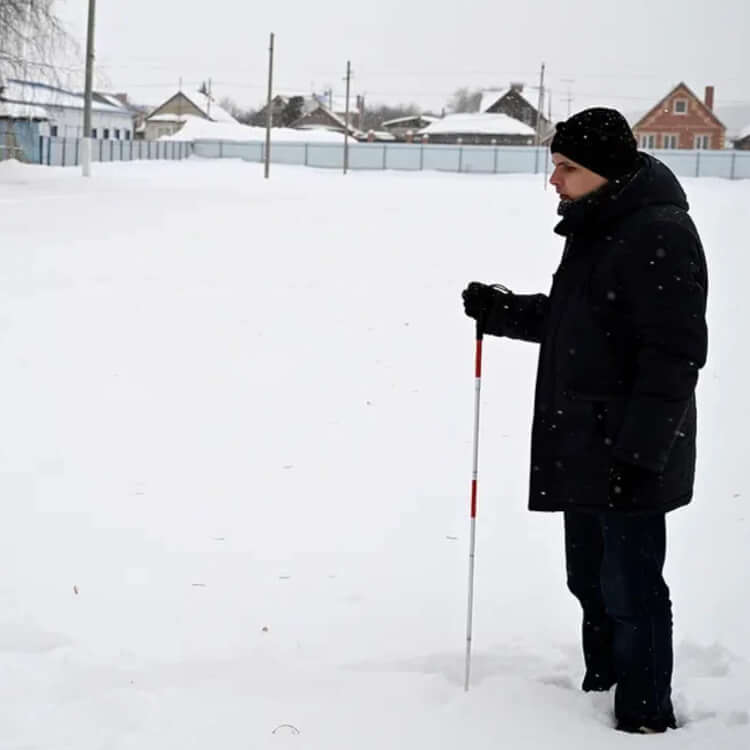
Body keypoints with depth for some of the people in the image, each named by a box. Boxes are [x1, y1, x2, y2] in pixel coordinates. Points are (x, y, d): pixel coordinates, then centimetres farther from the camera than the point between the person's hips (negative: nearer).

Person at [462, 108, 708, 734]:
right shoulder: (595, 230, 13)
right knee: (590, 579, 19)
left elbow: (675, 353, -23)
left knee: (629, 588, -2)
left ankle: (646, 717, 9)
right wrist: (502, 311, 10)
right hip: (583, 449, 10)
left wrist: (639, 448, -25)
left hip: (630, 457, -10)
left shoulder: (659, 236, -19)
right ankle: (601, 689, 34)